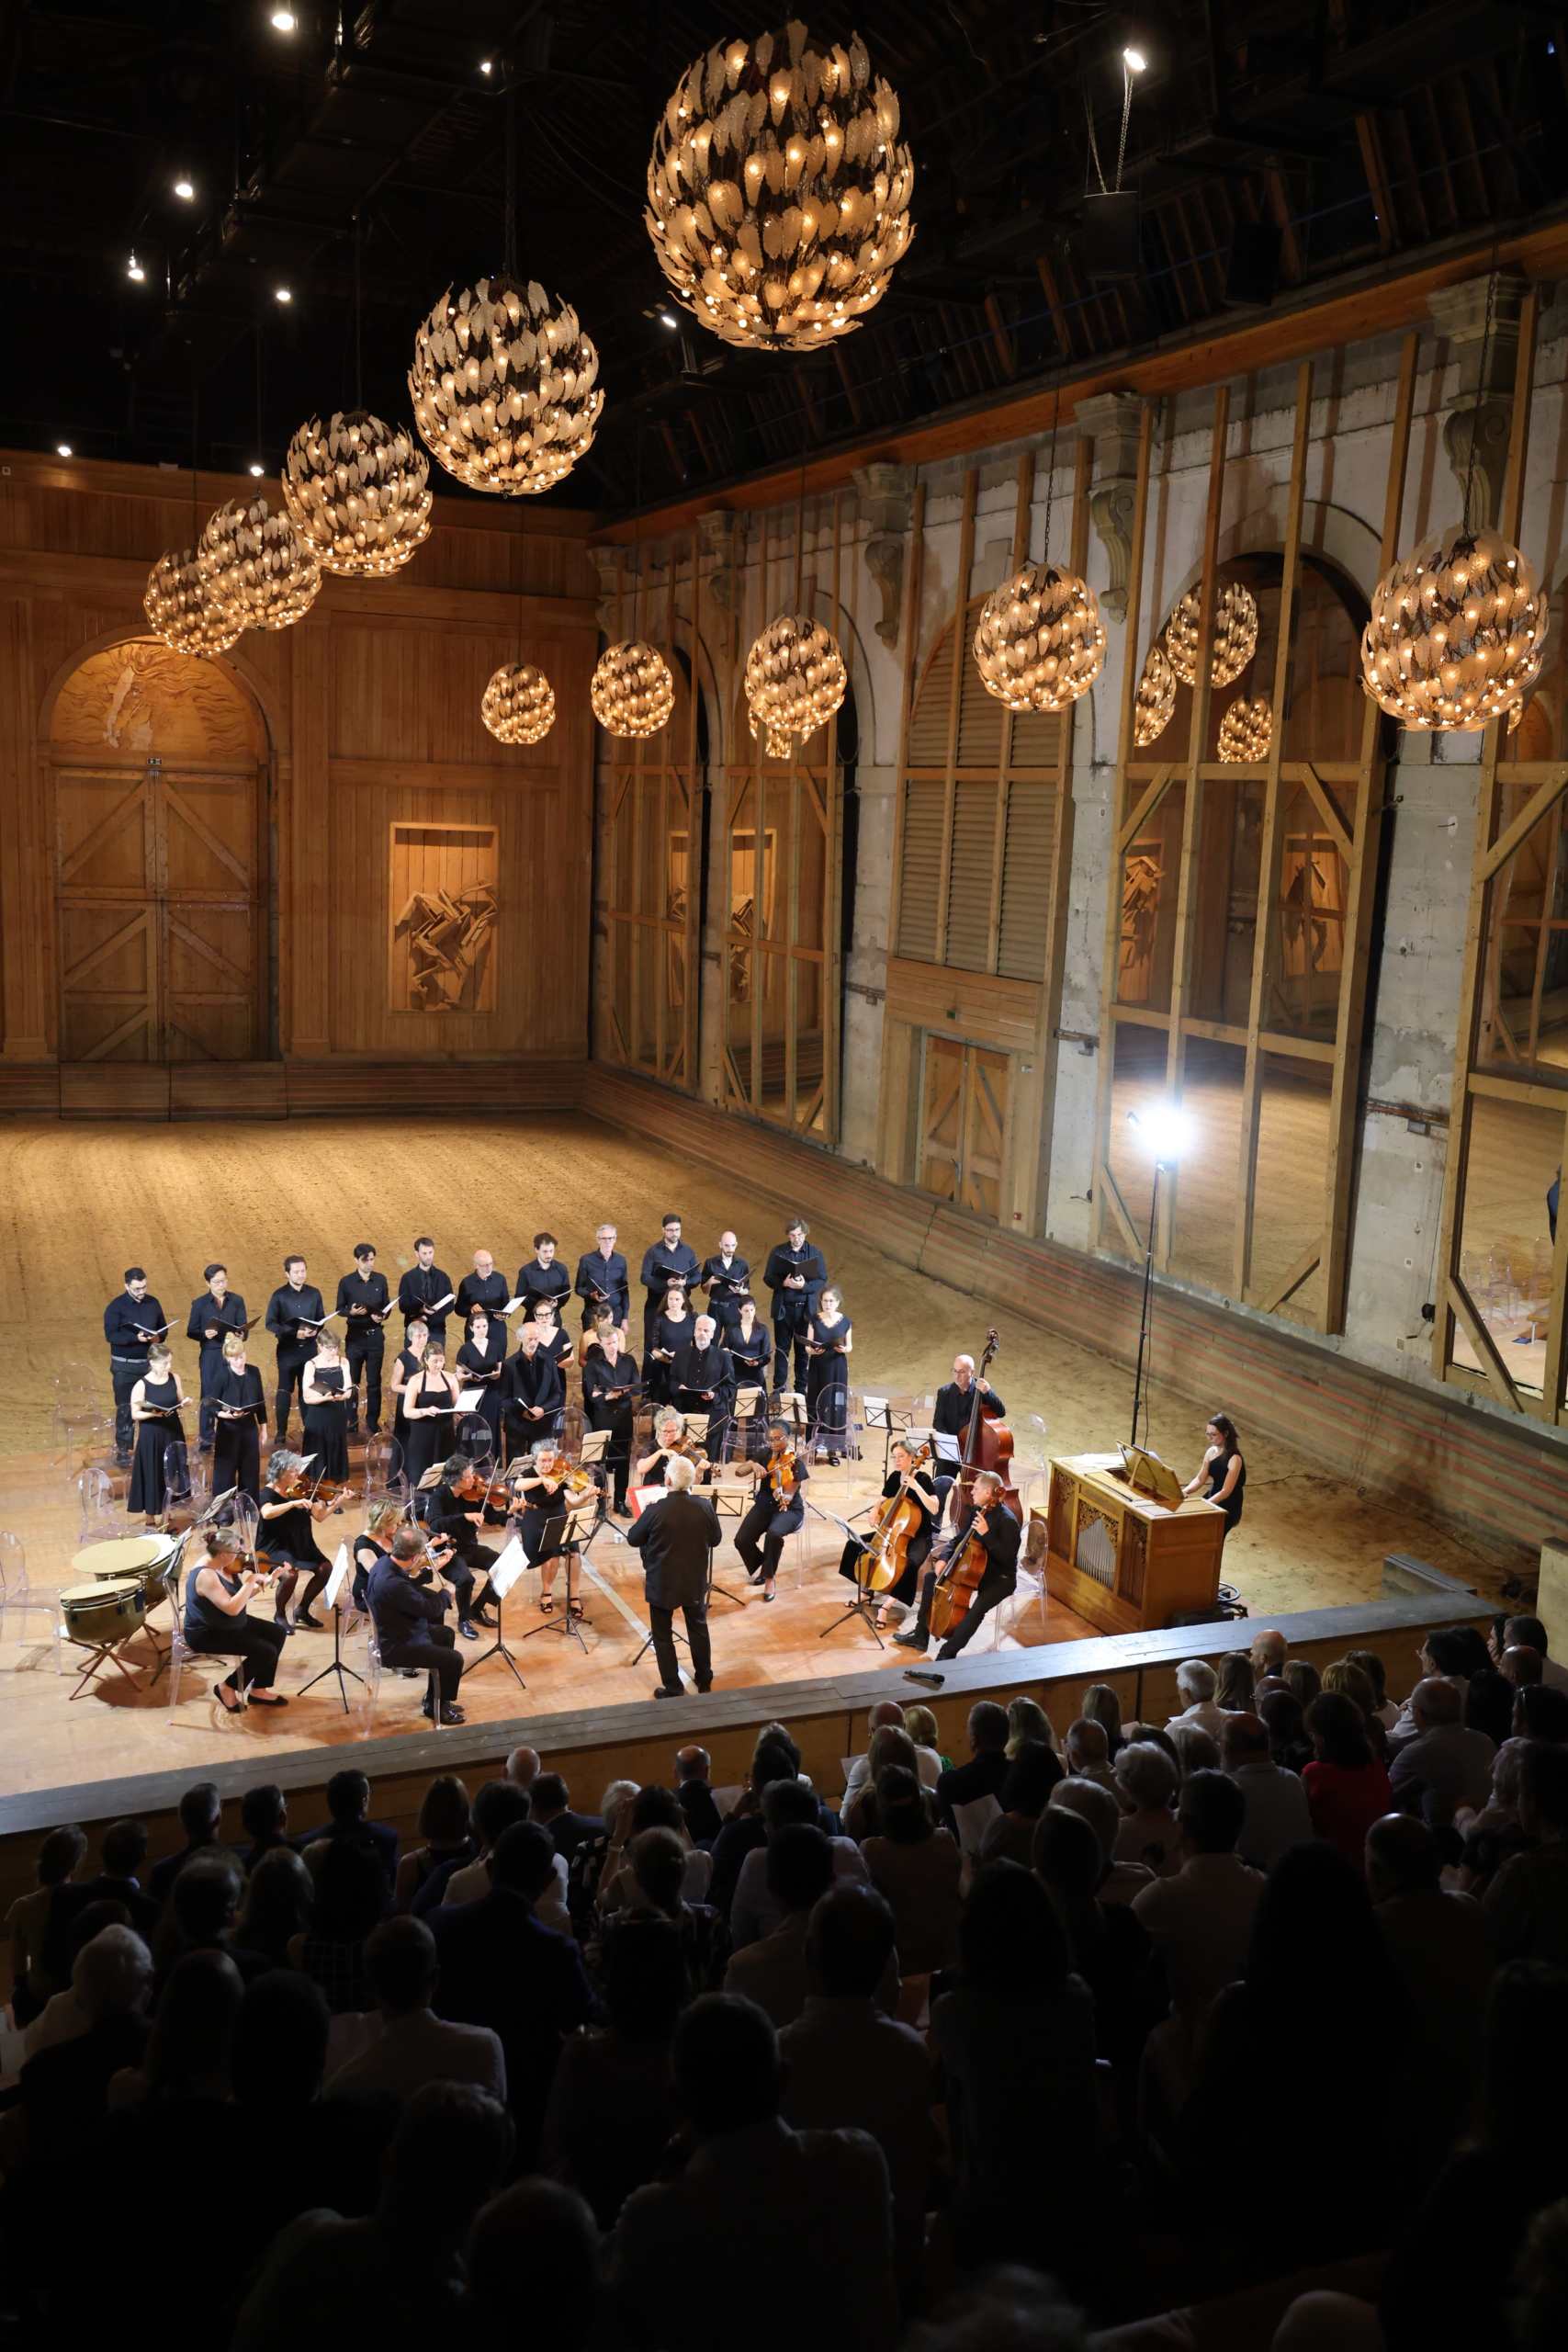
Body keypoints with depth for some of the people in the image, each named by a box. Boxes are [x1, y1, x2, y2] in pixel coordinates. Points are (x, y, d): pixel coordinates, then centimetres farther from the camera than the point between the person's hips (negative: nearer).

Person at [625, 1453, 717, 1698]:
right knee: (698, 1628, 22)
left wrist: (643, 1517, 9)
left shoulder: (655, 1510, -23)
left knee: (663, 1635, 12)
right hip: (695, 1581, 3)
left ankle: (672, 1689, 17)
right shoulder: (705, 1506, -15)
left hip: (662, 1583, -3)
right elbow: (716, 1540, 0)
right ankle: (704, 1680, 34)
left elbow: (633, 1539, -7)